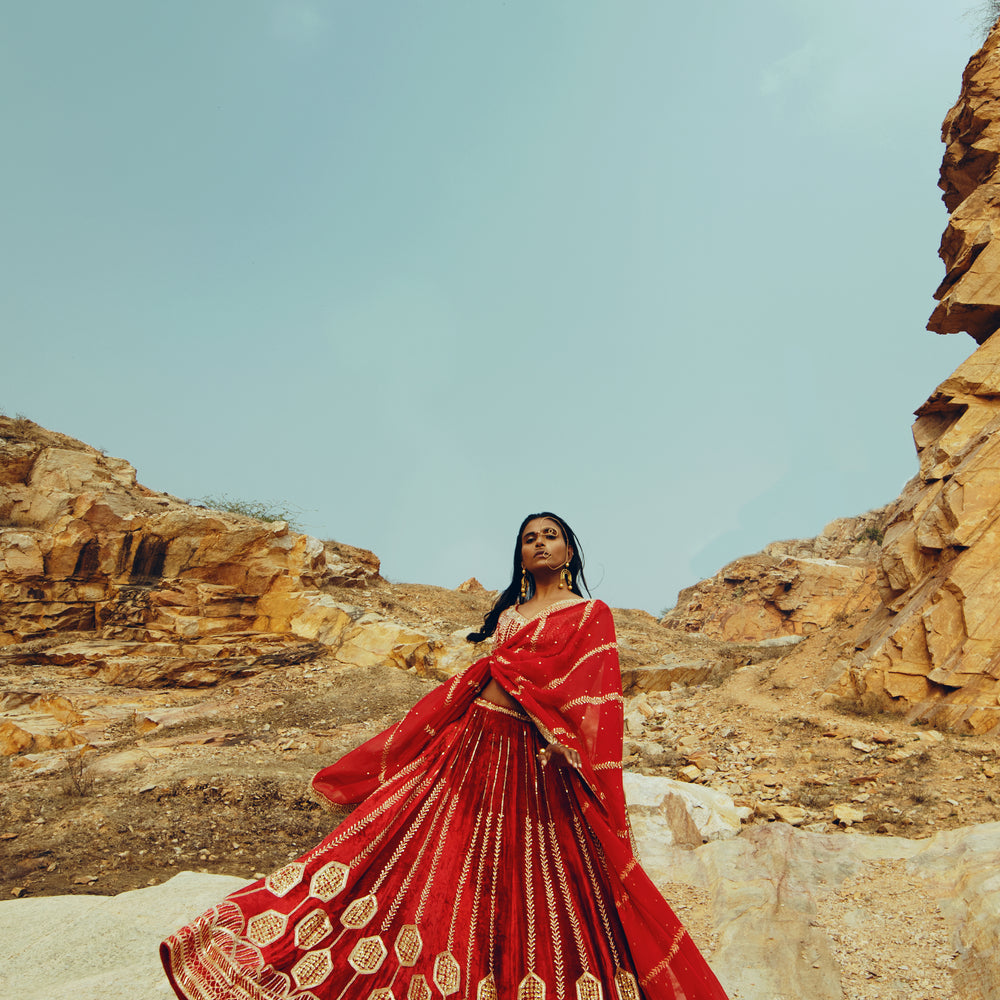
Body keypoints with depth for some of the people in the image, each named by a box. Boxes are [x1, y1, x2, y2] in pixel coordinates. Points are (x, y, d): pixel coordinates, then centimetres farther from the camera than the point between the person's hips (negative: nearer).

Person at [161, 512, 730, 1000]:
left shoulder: (592, 614, 2)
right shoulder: (509, 613, 16)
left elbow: (596, 703, -8)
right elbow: (474, 681, 17)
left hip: (535, 763, -4)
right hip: (474, 744, 5)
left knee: (536, 895, 4)